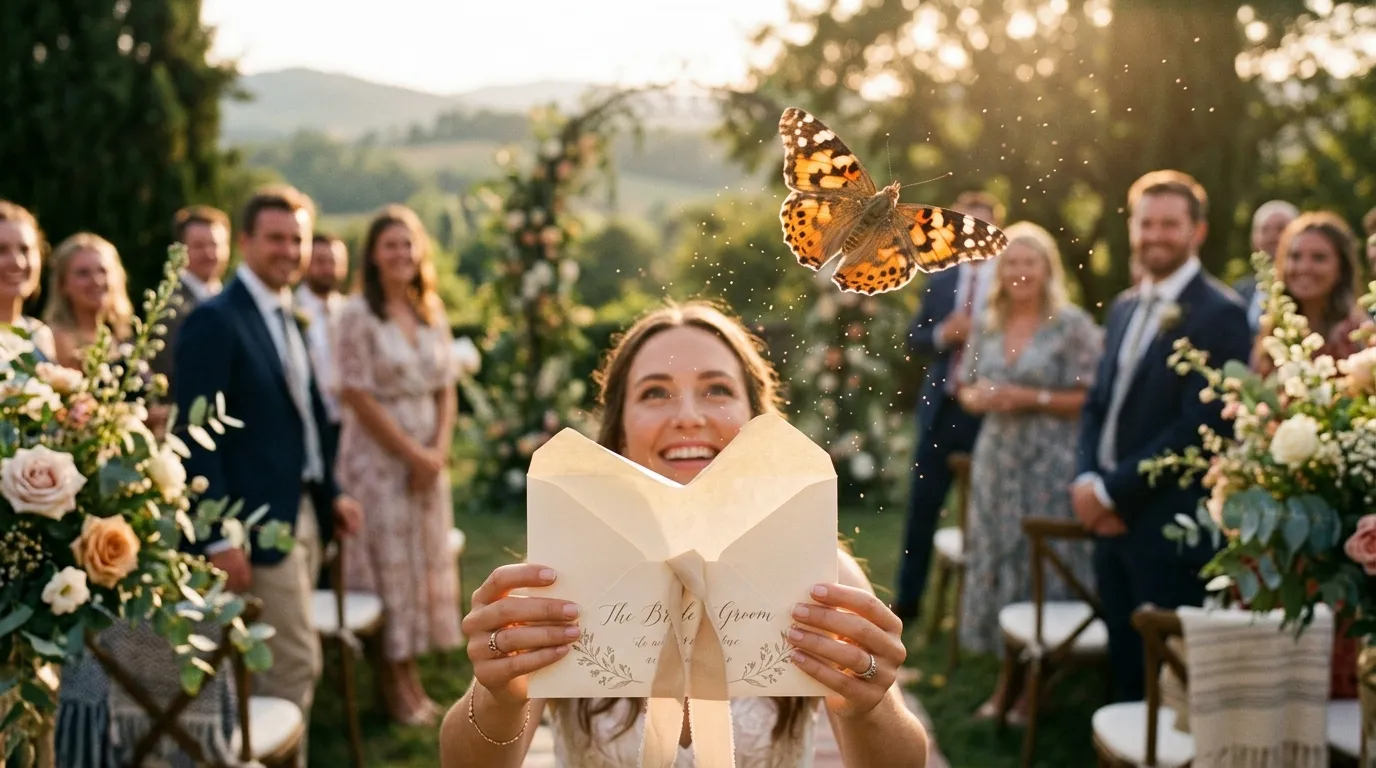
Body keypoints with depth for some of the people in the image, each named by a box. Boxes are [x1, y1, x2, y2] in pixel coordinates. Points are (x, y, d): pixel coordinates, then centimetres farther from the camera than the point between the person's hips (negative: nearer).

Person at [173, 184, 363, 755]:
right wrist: (219, 537, -20)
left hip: (303, 514, 8)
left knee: (283, 663, 15)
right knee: (297, 663, -4)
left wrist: (331, 494, 11)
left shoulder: (288, 319, 14)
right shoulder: (215, 321, -13)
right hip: (257, 524, -8)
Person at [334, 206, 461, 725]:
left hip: (429, 458, 6)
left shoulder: (432, 314, 8)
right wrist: (412, 453, -13)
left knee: (426, 561, 8)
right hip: (378, 455, -6)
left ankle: (411, 675, 19)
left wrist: (438, 451, -6)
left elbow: (446, 390, 8)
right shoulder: (357, 314, -9)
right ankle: (394, 683, 12)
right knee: (389, 561, 0)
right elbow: (359, 396, -14)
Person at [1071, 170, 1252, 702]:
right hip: (1112, 519, 7)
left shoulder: (1219, 313, -11)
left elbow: (1201, 425, -18)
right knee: (1125, 673, 15)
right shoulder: (1124, 307, 14)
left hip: (1171, 529, -7)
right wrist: (1087, 480, -1)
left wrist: (1112, 489, -14)